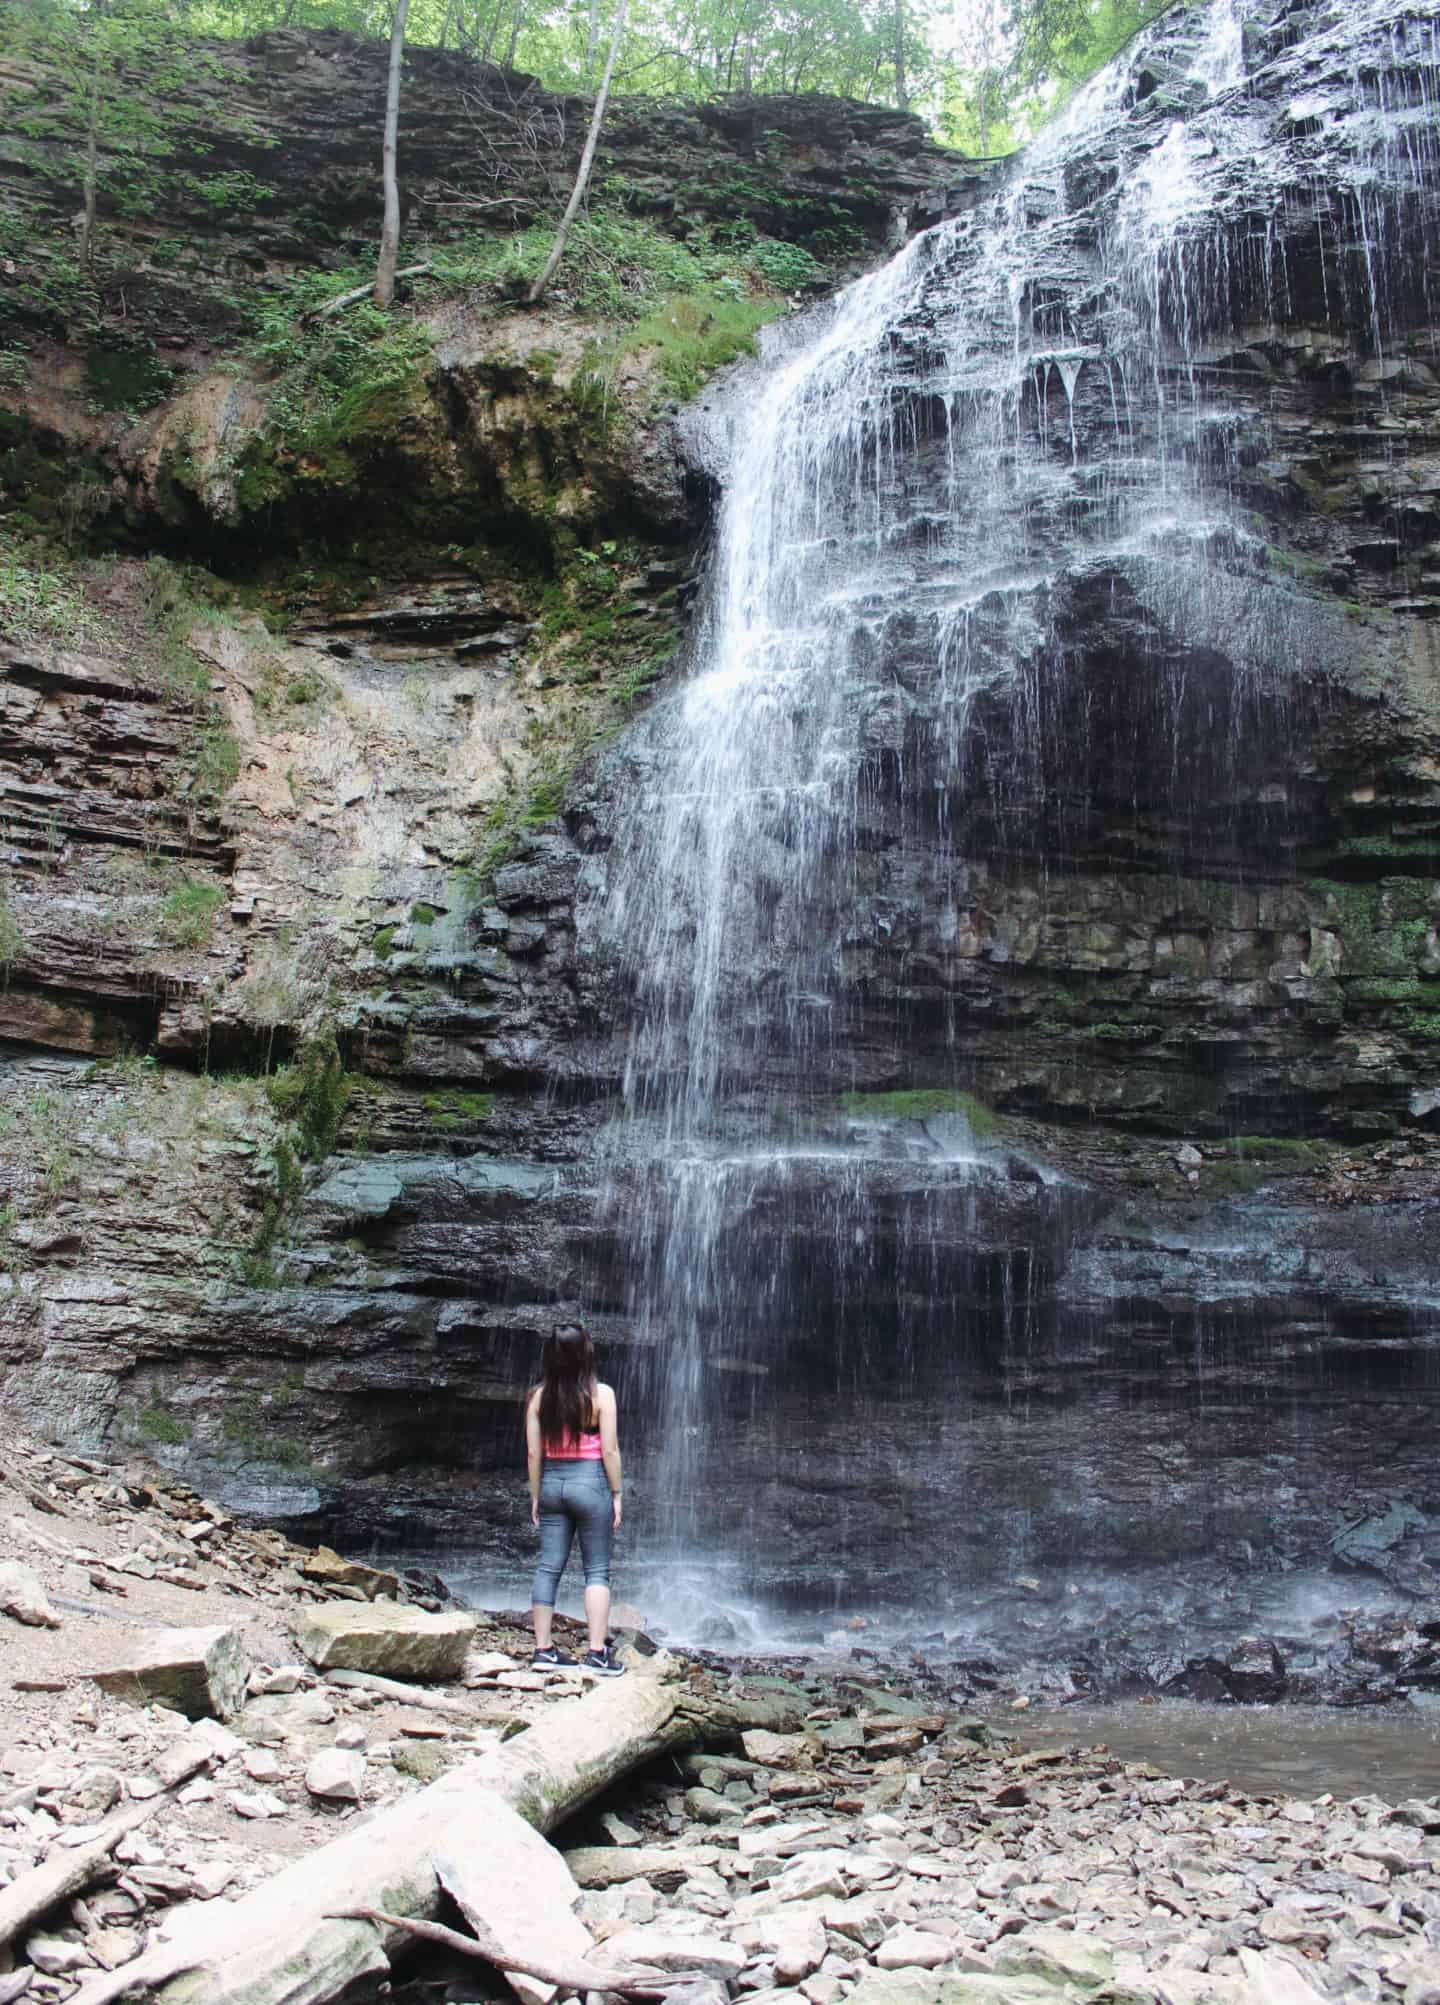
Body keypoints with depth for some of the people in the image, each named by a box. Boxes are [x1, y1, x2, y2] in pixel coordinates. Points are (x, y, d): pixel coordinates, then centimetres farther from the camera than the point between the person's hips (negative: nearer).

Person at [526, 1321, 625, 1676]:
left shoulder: (538, 1396, 0)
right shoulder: (600, 1394, -9)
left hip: (551, 1482, 3)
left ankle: (543, 1649, 10)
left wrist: (536, 1496, 12)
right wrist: (616, 1494, 0)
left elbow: (533, 1453, 2)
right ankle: (596, 1652, -2)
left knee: (548, 1567, 8)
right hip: (590, 1481, -3)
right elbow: (609, 1450, -9)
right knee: (597, 1570, 3)